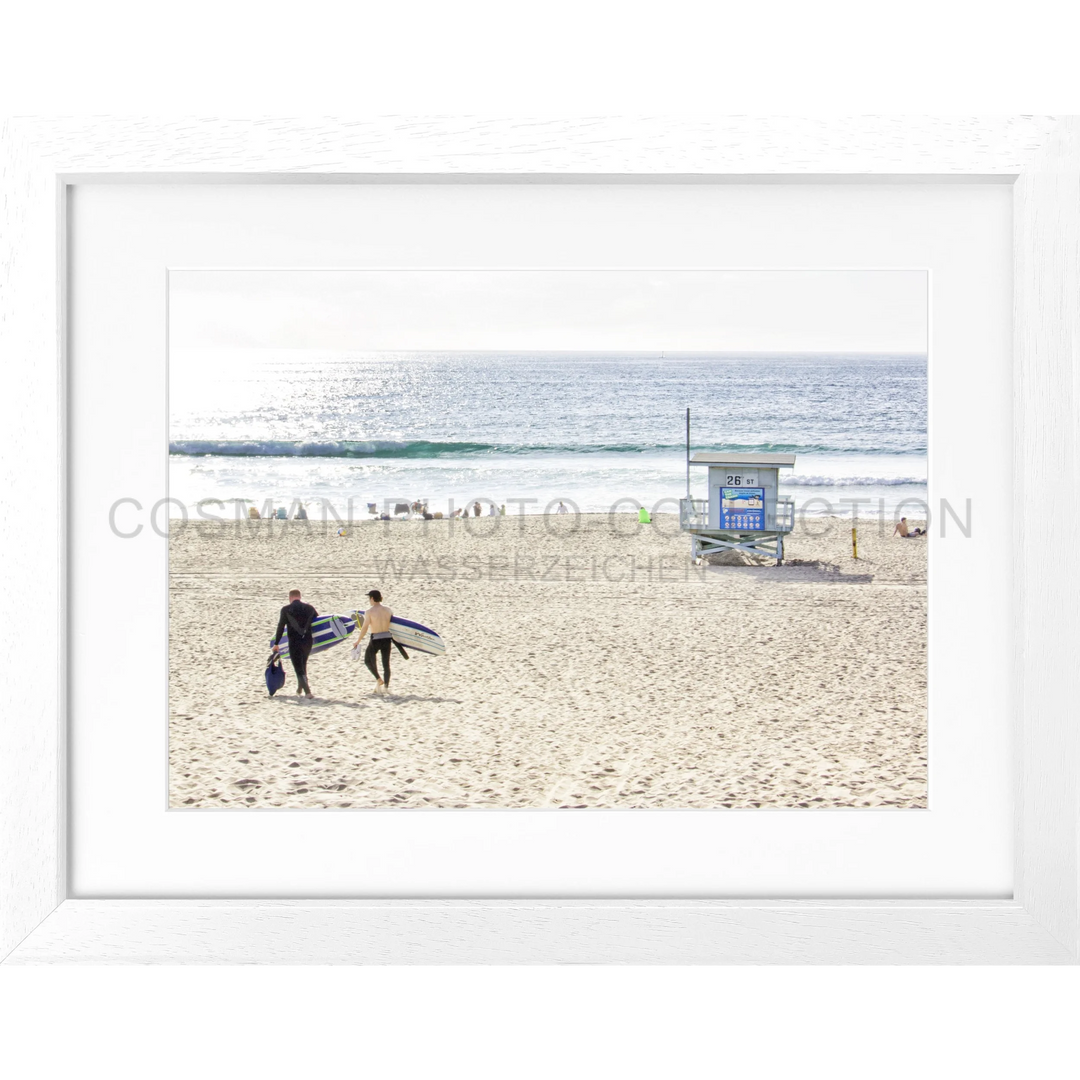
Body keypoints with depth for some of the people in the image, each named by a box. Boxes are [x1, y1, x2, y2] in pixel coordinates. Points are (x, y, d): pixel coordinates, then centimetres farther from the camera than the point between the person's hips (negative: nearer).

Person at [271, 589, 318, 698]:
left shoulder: (286, 609, -2)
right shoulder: (309, 608, 7)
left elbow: (281, 627, -2)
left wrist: (276, 644, 6)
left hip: (294, 642, -4)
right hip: (308, 641, 4)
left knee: (298, 668, -1)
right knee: (303, 666, 24)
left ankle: (307, 691, -14)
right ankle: (300, 689, 34)